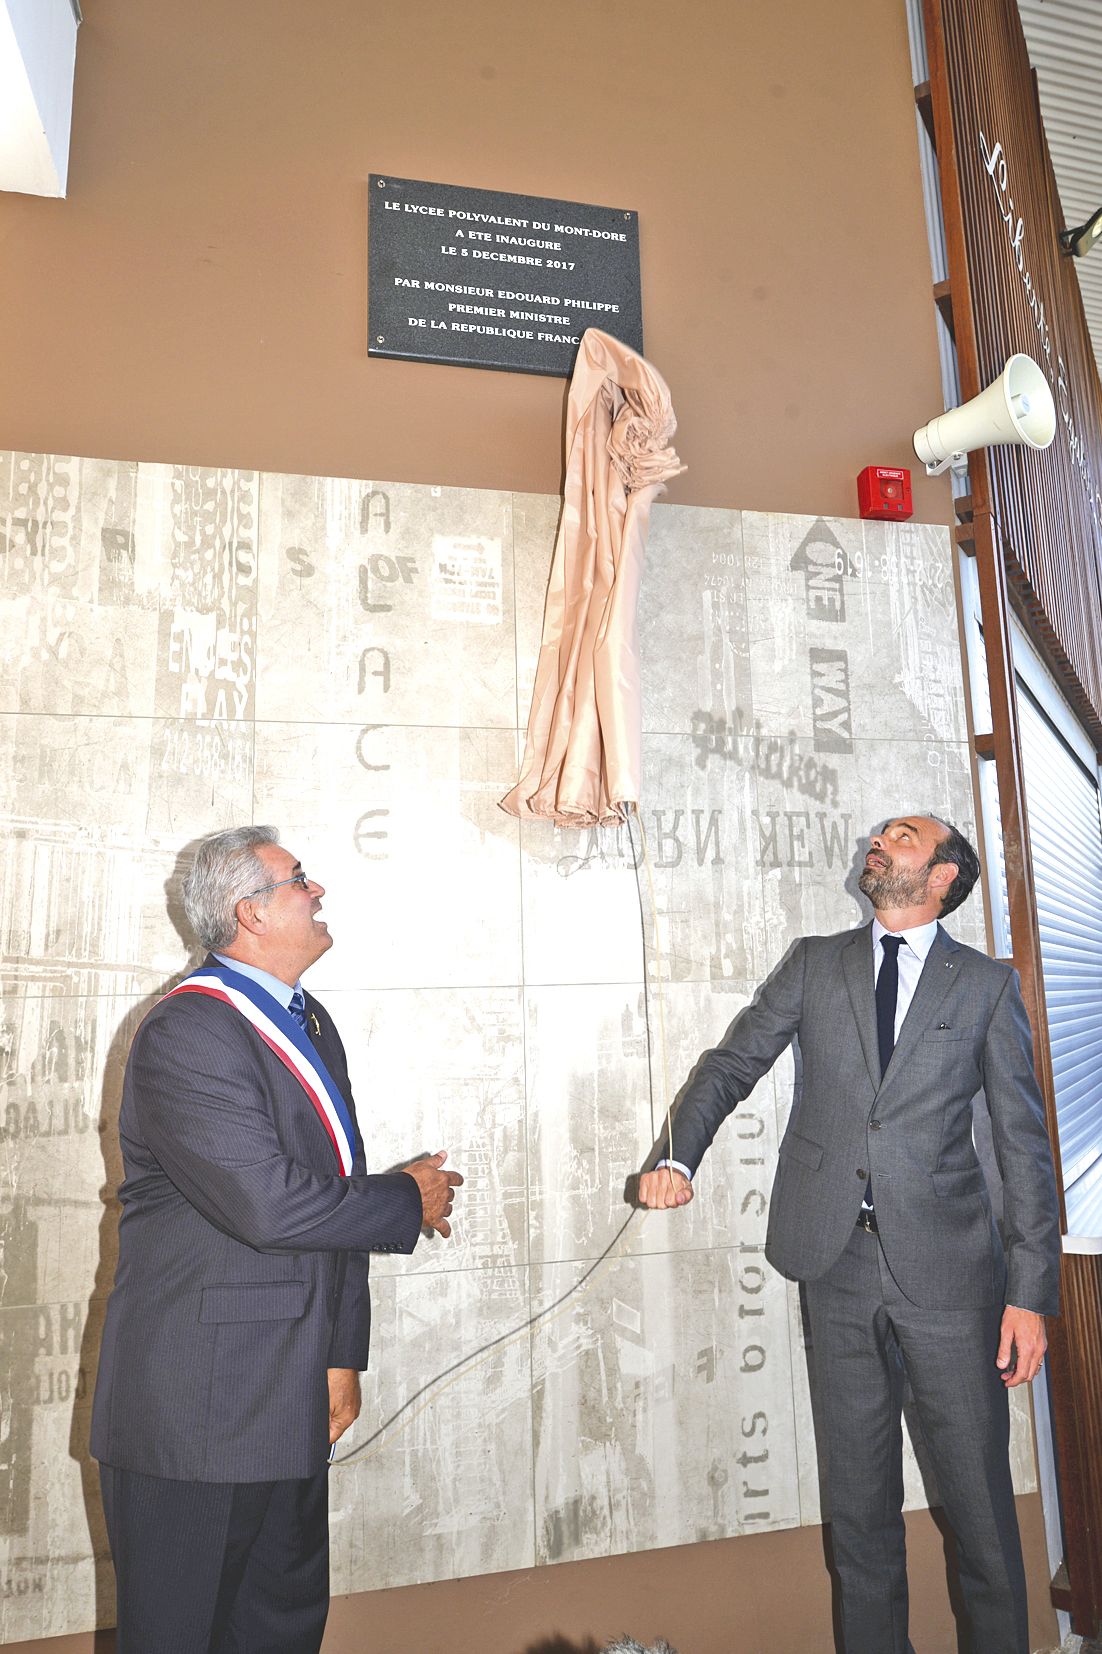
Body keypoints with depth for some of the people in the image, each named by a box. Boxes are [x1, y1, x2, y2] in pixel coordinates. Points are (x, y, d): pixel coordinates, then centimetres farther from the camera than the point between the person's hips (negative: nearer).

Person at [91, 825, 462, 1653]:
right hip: (193, 1405, -8)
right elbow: (269, 1205, -28)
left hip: (291, 1395, 8)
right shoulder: (187, 1031, -20)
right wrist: (412, 1200, -13)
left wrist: (342, 1357, 9)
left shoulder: (311, 1024, 8)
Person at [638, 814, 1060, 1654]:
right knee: (861, 1504, 15)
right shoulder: (814, 963, 7)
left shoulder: (987, 984, 2)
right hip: (841, 1268, 2)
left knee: (981, 1503, 9)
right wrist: (680, 1155, -12)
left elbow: (1025, 1142, 0)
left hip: (947, 1268, -1)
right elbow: (732, 1062, 6)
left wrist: (1031, 1293, -5)